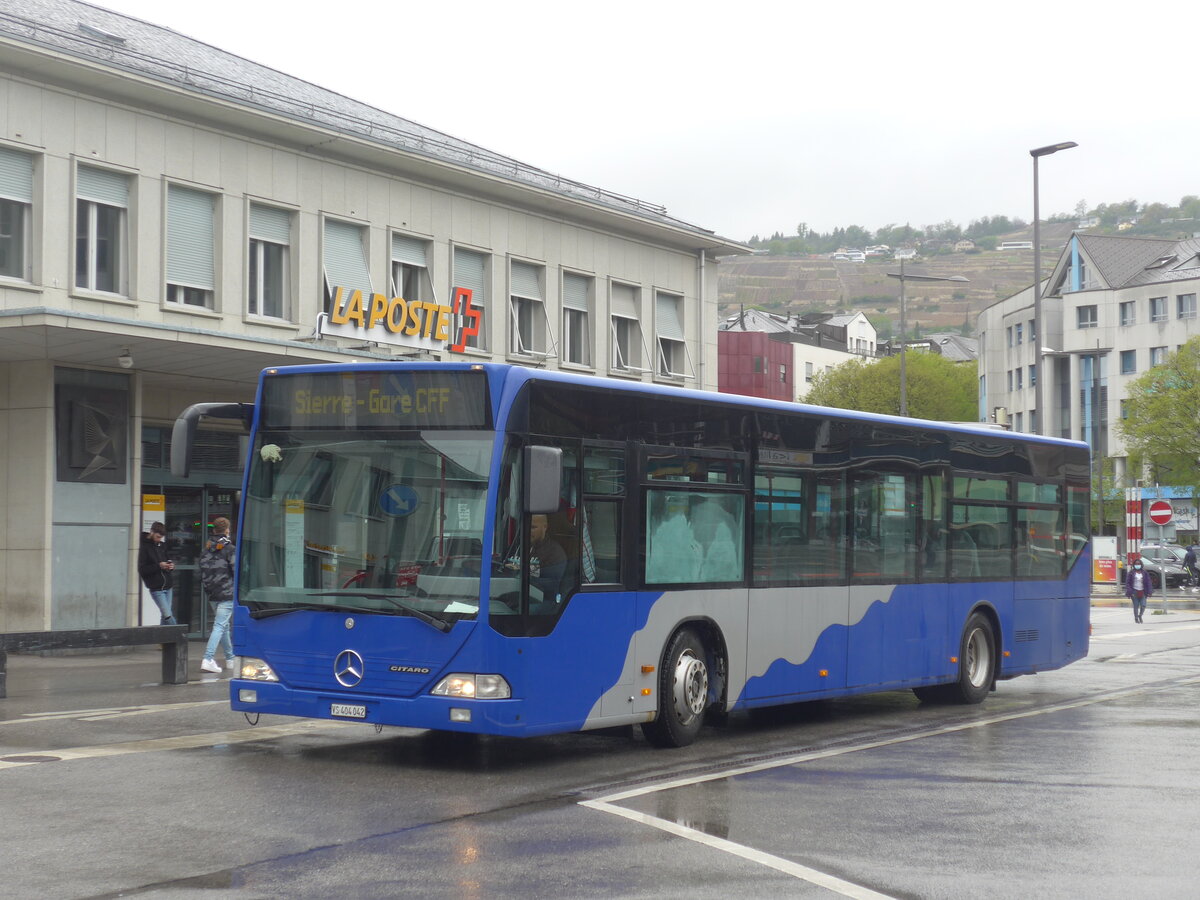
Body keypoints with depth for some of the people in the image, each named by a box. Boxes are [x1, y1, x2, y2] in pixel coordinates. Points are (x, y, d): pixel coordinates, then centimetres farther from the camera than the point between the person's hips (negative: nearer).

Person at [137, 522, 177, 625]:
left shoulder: (162, 546, 13)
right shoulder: (145, 547, -7)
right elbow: (142, 570, -10)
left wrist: (171, 566, 3)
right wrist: (158, 566, -20)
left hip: (168, 586, 7)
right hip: (156, 588, -6)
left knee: (165, 617, 6)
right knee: (168, 615, -12)